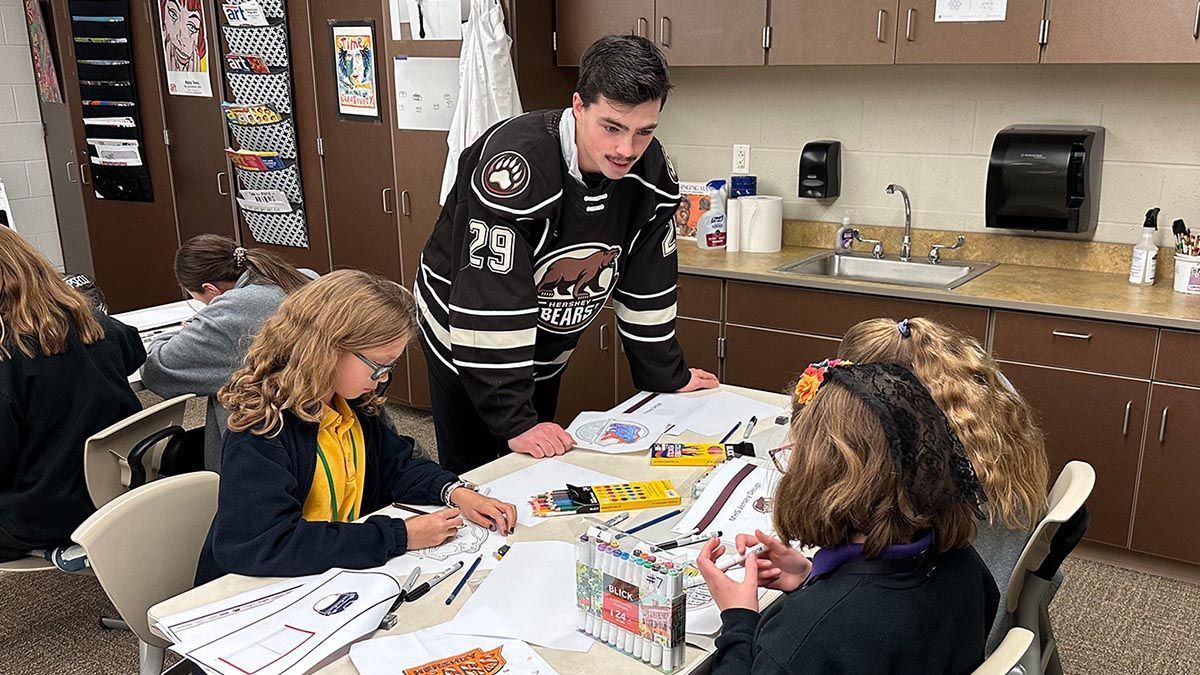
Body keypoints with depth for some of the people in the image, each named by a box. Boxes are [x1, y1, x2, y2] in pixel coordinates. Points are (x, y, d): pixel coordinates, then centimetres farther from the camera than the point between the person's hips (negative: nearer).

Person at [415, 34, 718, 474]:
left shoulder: (651, 172, -15)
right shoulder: (515, 165, -35)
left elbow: (646, 283, -4)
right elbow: (489, 304, -34)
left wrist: (666, 378, 2)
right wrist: (514, 421, -33)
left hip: (546, 349, 6)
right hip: (466, 342, -5)